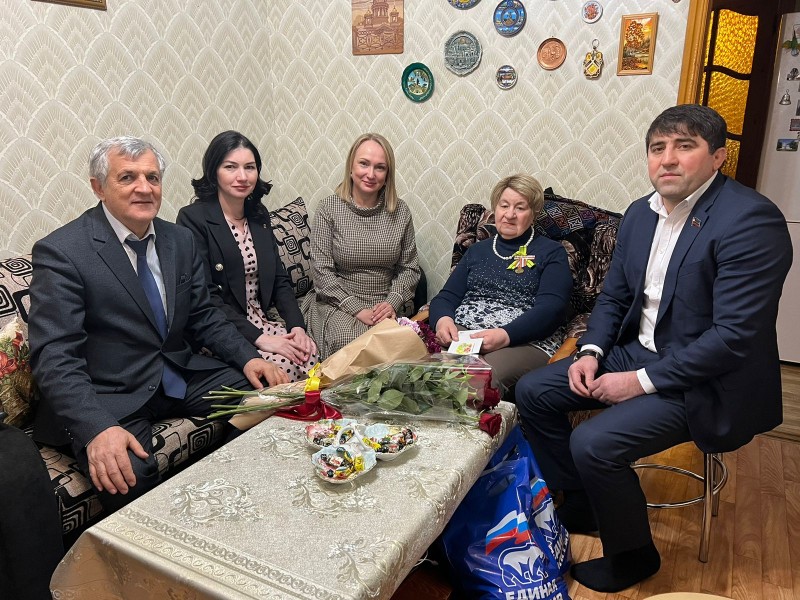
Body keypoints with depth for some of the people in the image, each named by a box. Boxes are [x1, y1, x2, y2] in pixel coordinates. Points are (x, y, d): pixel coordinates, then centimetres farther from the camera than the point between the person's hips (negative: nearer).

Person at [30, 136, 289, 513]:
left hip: (181, 376, 6)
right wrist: (98, 428, -33)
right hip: (110, 396, -5)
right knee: (127, 477, -32)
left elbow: (203, 317, 12)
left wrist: (247, 357, -7)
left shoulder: (180, 240, 6)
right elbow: (54, 356, -18)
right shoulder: (60, 252, -12)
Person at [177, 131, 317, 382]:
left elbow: (279, 279, 11)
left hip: (263, 321, 6)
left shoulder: (259, 215, 11)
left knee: (309, 354, -21)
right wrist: (259, 338, -21)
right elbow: (205, 297, -15)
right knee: (282, 366, -28)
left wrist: (297, 326, -6)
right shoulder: (193, 218, -9)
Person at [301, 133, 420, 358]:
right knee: (350, 344, -32)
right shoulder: (329, 209, -2)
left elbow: (409, 268, 8)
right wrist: (357, 309, -14)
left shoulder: (400, 211, 4)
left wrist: (392, 302, -9)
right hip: (338, 304, -2)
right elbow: (322, 271, -7)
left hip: (384, 307, 2)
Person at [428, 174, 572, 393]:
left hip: (522, 342, -3)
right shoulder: (477, 251, 26)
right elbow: (446, 297, 18)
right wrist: (443, 319, -8)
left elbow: (551, 308, -4)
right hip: (460, 334, 4)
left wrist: (505, 335, -21)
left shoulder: (551, 253, 12)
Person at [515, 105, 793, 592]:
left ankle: (633, 555, 7)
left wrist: (643, 382, -21)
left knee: (593, 443, -23)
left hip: (703, 380, -8)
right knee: (533, 392, 2)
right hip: (636, 350, 8)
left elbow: (735, 335, -25)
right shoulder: (641, 213, 5)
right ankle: (578, 504, 20)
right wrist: (591, 353, -6)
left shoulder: (751, 220, -20)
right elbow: (613, 297, 12)